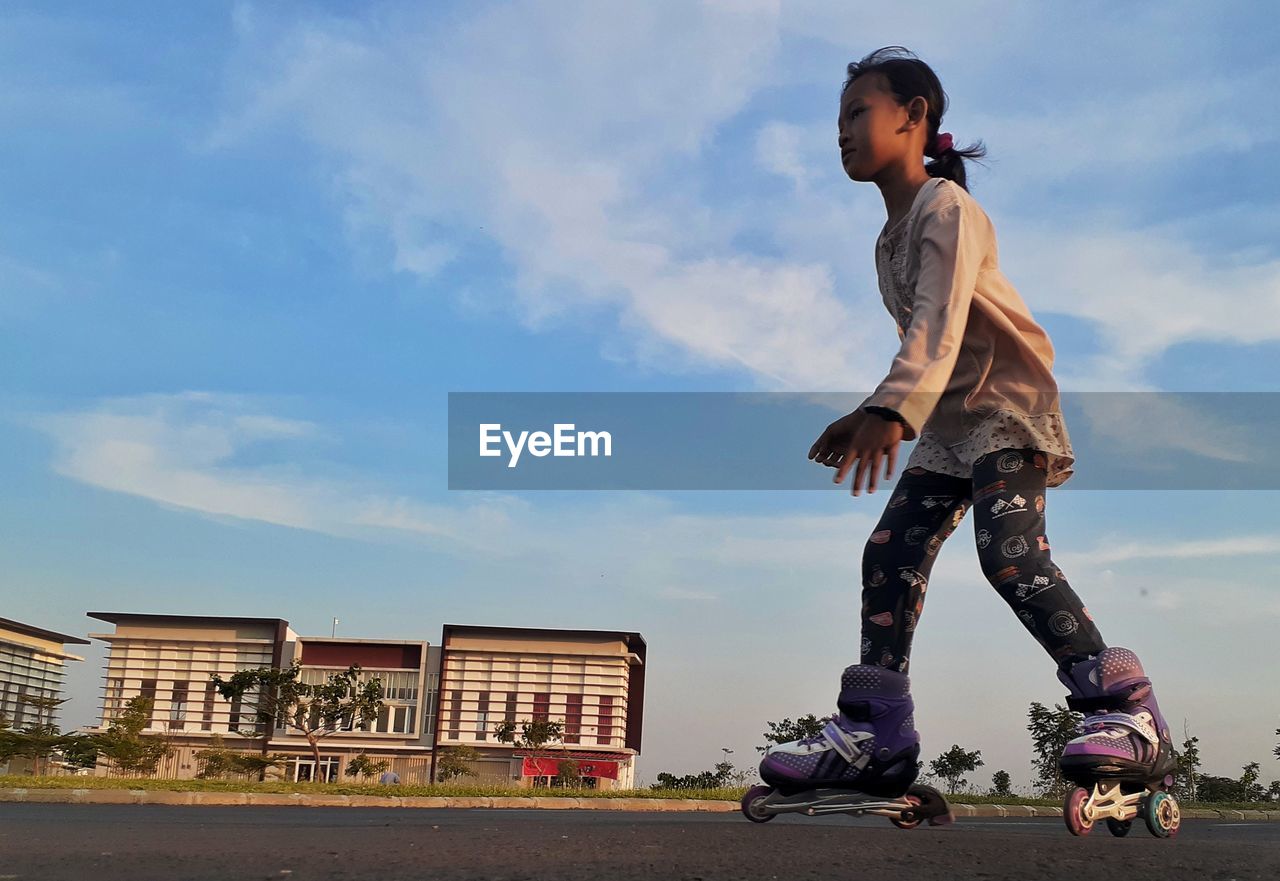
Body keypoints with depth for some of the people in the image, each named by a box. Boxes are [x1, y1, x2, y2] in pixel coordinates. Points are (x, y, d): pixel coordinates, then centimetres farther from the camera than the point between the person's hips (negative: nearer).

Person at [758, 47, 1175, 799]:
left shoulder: (946, 207, -13)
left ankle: (1130, 715, -12)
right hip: (949, 418, 9)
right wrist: (866, 418, 15)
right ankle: (873, 736, 3)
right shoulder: (891, 238, 14)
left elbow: (940, 325, -29)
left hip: (1010, 403, -9)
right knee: (889, 557, 0)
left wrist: (892, 411, -43)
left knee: (1012, 555, -23)